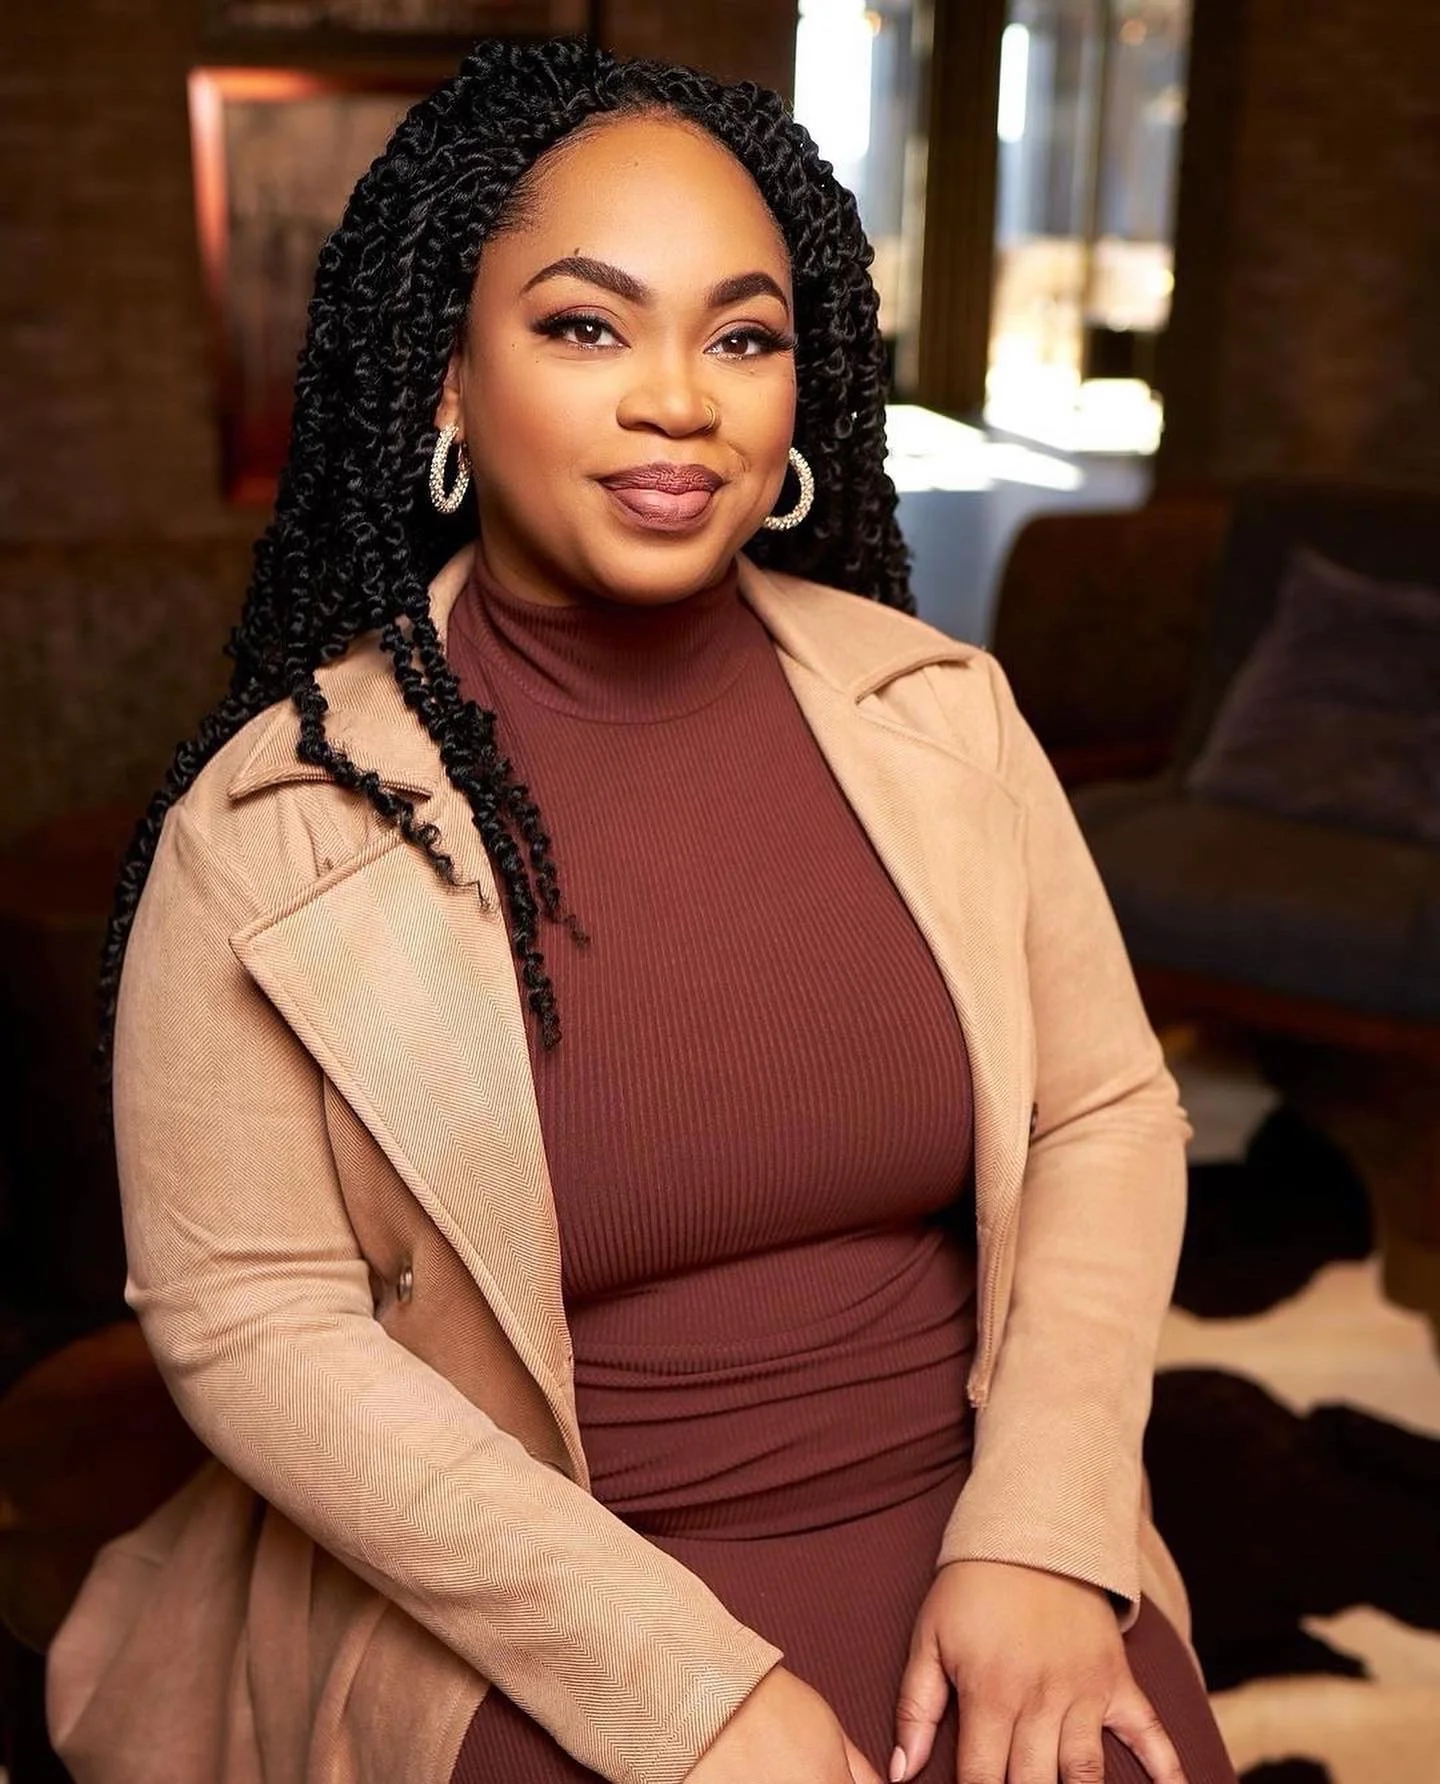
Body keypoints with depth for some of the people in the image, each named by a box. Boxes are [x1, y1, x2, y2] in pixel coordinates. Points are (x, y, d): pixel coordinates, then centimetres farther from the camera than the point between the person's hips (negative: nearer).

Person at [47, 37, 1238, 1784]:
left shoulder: (940, 710, -2)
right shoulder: (272, 824, -11)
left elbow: (1105, 1113, 2)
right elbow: (250, 1326, -11)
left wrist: (1043, 1539, -10)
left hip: (966, 1518, 3)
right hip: (527, 1621, -2)